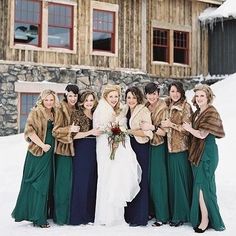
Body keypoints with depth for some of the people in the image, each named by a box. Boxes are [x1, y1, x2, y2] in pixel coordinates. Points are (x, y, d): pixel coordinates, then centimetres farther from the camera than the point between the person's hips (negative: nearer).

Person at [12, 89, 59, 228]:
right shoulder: (36, 112, -5)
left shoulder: (55, 114, 13)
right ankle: (37, 217, 1)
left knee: (48, 183, 10)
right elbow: (30, 130, -14)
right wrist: (42, 145, -16)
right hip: (37, 153, -6)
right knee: (37, 184, -3)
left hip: (51, 153, 6)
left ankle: (45, 213, 19)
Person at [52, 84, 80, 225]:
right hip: (64, 150, -5)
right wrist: (69, 129, -21)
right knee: (63, 181, -5)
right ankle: (61, 215, 3)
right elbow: (56, 131, -8)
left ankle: (72, 214, 15)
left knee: (74, 181, 6)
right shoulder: (61, 110, -4)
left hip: (75, 149, 5)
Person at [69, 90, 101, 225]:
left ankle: (90, 214, 14)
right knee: (81, 181, -4)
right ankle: (78, 216, 3)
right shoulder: (77, 115, -2)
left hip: (94, 150, 6)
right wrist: (90, 132, -17)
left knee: (92, 181, 6)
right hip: (81, 150, -5)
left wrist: (101, 132, 4)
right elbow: (73, 135, -10)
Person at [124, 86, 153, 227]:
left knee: (140, 181, -3)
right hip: (129, 147, 7)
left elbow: (148, 132, -15)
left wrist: (130, 131, -17)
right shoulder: (127, 111, 13)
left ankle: (140, 218, 5)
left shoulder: (143, 111, -8)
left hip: (141, 148, -7)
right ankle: (130, 214, 19)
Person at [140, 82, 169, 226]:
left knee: (157, 181, -6)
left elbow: (165, 131, -13)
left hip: (158, 148, -6)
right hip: (146, 146, 6)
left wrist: (152, 127, -26)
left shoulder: (163, 109, -8)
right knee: (148, 180, 7)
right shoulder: (145, 108, 9)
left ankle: (162, 216, 1)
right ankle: (152, 210, 18)